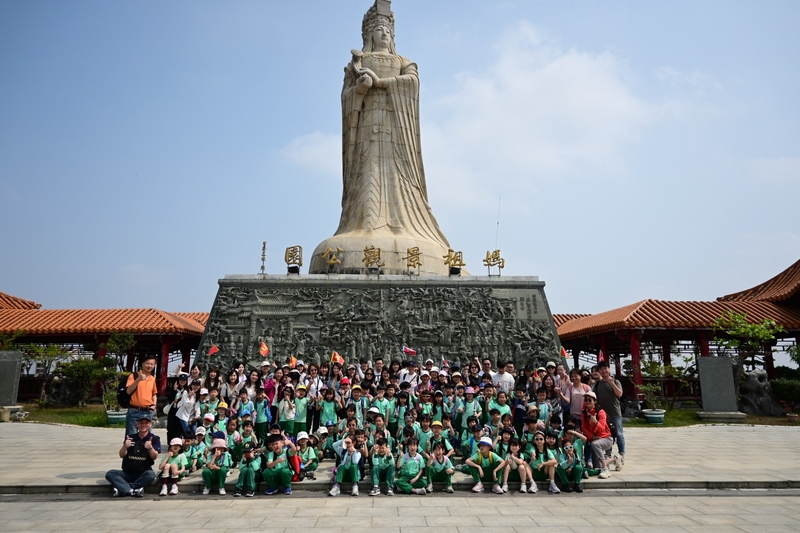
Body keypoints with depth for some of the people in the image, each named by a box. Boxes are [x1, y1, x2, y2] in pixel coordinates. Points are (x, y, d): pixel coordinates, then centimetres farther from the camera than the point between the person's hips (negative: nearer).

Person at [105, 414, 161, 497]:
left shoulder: (154, 438, -1)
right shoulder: (130, 437, 7)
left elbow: (155, 457, -12)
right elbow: (121, 455, -1)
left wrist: (150, 448, -33)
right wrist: (125, 446, -24)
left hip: (143, 473, -3)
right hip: (127, 473, 3)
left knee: (151, 474, -34)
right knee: (110, 474, -20)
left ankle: (123, 489, -22)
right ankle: (132, 490, -31)